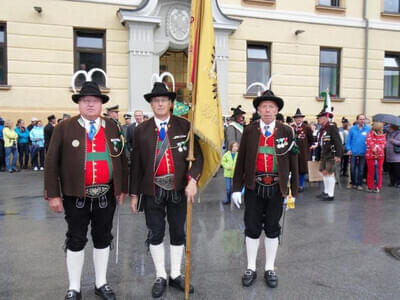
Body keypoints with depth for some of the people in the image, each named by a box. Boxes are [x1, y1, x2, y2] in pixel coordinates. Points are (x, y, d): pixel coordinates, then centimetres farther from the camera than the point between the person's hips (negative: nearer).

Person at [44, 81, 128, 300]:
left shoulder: (112, 127, 5)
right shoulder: (64, 128, -4)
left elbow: (121, 158, 9)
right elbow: (51, 163, -4)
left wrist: (122, 188, 7)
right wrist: (53, 194, -8)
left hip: (106, 195, 3)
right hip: (76, 196, -2)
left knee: (103, 239, 14)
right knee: (76, 241, 9)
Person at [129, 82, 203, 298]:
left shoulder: (185, 126, 0)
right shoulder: (141, 130, 2)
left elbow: (197, 156, -4)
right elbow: (136, 164, 3)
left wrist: (192, 180, -19)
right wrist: (134, 193, 3)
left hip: (179, 188, 0)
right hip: (152, 190, 0)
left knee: (178, 232, 12)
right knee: (155, 234, 8)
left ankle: (176, 275, 29)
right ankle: (160, 277, 26)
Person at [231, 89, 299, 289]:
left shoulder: (287, 132, -1)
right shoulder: (249, 131, -1)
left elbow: (293, 163, 0)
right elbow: (240, 160, 1)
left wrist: (293, 191, -1)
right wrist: (236, 188, -1)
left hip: (277, 188, 0)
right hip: (253, 187, 0)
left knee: (272, 228, 12)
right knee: (252, 228, 9)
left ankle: (270, 269, 29)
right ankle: (251, 268, 26)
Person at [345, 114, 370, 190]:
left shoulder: (368, 129, -4)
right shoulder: (352, 129, -1)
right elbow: (348, 140, 1)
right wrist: (349, 149, -7)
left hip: (363, 153, 0)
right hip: (353, 153, 1)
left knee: (361, 169, 7)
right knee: (352, 169, 6)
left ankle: (359, 184, 17)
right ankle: (353, 183, 22)